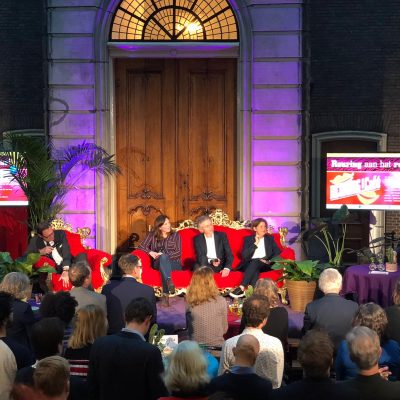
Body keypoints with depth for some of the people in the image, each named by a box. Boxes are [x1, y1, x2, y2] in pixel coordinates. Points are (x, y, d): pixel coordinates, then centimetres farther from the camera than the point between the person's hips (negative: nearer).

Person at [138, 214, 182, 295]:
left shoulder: (175, 235, 13)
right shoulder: (152, 235, 15)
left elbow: (178, 253, 2)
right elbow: (142, 246, 7)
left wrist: (164, 255, -12)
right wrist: (151, 252, -13)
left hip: (174, 263, -1)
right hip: (158, 263, 1)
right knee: (162, 257, -36)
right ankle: (169, 281, -59)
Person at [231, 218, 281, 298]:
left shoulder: (270, 239, 20)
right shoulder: (248, 239, 16)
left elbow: (277, 253, 7)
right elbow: (244, 255, 0)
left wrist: (269, 261, -10)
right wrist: (255, 243, -4)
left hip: (264, 265, 0)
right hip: (249, 265, 0)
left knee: (255, 261, -35)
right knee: (255, 270, -36)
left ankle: (242, 288, -49)